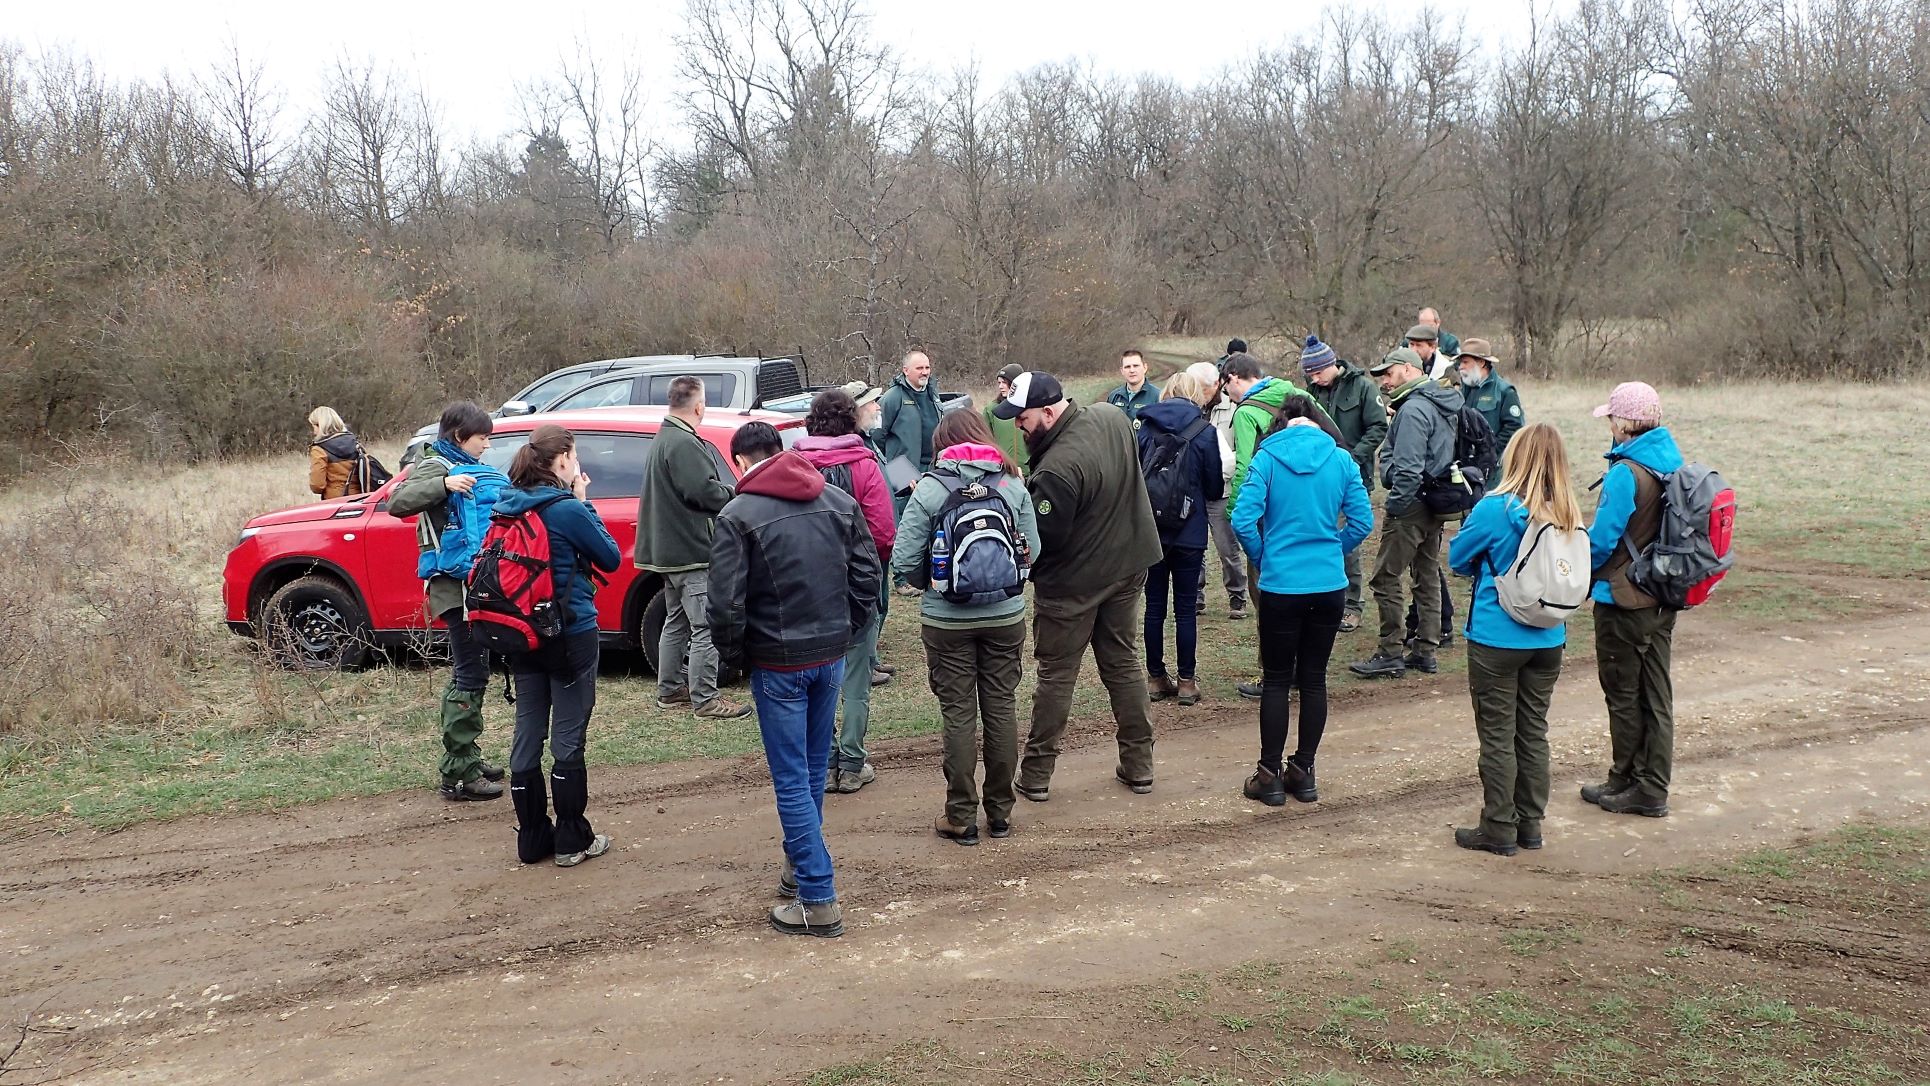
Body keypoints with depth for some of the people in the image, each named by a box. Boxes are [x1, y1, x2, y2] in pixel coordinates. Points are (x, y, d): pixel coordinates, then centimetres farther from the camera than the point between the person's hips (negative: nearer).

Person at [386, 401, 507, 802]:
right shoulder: (436, 467, -7)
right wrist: (444, 484, -33)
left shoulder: (472, 470, 18)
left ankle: (466, 758, 27)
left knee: (468, 673, 16)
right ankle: (458, 775, -7)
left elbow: (491, 517, 29)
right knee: (471, 674, -10)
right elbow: (397, 502, -23)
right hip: (454, 585, -9)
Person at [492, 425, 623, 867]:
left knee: (527, 735, 12)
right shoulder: (567, 510, -17)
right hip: (572, 636, -6)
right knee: (568, 739, 3)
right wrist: (585, 502, -3)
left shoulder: (506, 507, 2)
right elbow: (611, 558, -7)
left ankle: (533, 838, 20)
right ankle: (572, 840, 11)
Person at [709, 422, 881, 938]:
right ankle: (802, 864, 34)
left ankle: (819, 900, 0)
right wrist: (846, 635, 13)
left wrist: (734, 654, 0)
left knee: (792, 780, 0)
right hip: (832, 656, 5)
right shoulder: (839, 502, 4)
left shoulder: (738, 516, -12)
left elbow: (726, 603, -16)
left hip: (778, 664, -5)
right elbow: (867, 575, 5)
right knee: (815, 769, 20)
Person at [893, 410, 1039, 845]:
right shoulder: (1013, 485, -3)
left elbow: (904, 560, -12)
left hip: (947, 621, -2)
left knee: (959, 715, 6)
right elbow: (1033, 551, 0)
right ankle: (1000, 812, 21)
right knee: (1001, 708, 12)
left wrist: (932, 580, 8)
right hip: (1005, 616, 2)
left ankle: (961, 817, 12)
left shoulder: (930, 489, -10)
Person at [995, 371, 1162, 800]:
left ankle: (1036, 774, 14)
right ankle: (1139, 764, 24)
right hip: (1128, 566, 8)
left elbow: (1041, 537, -25)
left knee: (1055, 675, 5)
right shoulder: (1113, 417, -6)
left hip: (1073, 583, -7)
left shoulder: (1057, 468, -32)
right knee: (1124, 664, 17)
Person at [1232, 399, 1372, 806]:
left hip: (1280, 585, -2)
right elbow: (1362, 521, -1)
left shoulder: (1267, 458, -7)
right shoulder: (1341, 459, 0)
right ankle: (1303, 772, 20)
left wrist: (1262, 558, 4)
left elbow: (1243, 520, -13)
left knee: (1276, 680, 8)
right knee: (1314, 679, 13)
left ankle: (1270, 775, 12)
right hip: (1330, 585, 2)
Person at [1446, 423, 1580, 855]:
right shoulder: (1568, 516, -1)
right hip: (1548, 640, 5)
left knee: (1498, 735, 4)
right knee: (1534, 732, 15)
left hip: (1497, 639, -5)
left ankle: (1499, 829, 10)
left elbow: (1458, 559, -3)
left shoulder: (1496, 509, -16)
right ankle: (1530, 824, 23)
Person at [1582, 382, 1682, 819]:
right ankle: (1654, 788, 20)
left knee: (1623, 696, 6)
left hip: (1623, 602, -8)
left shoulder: (1626, 473, -21)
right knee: (1656, 694, 13)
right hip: (1663, 601, 8)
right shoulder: (1672, 466, 3)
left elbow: (1601, 540, -20)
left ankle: (1627, 785, 16)